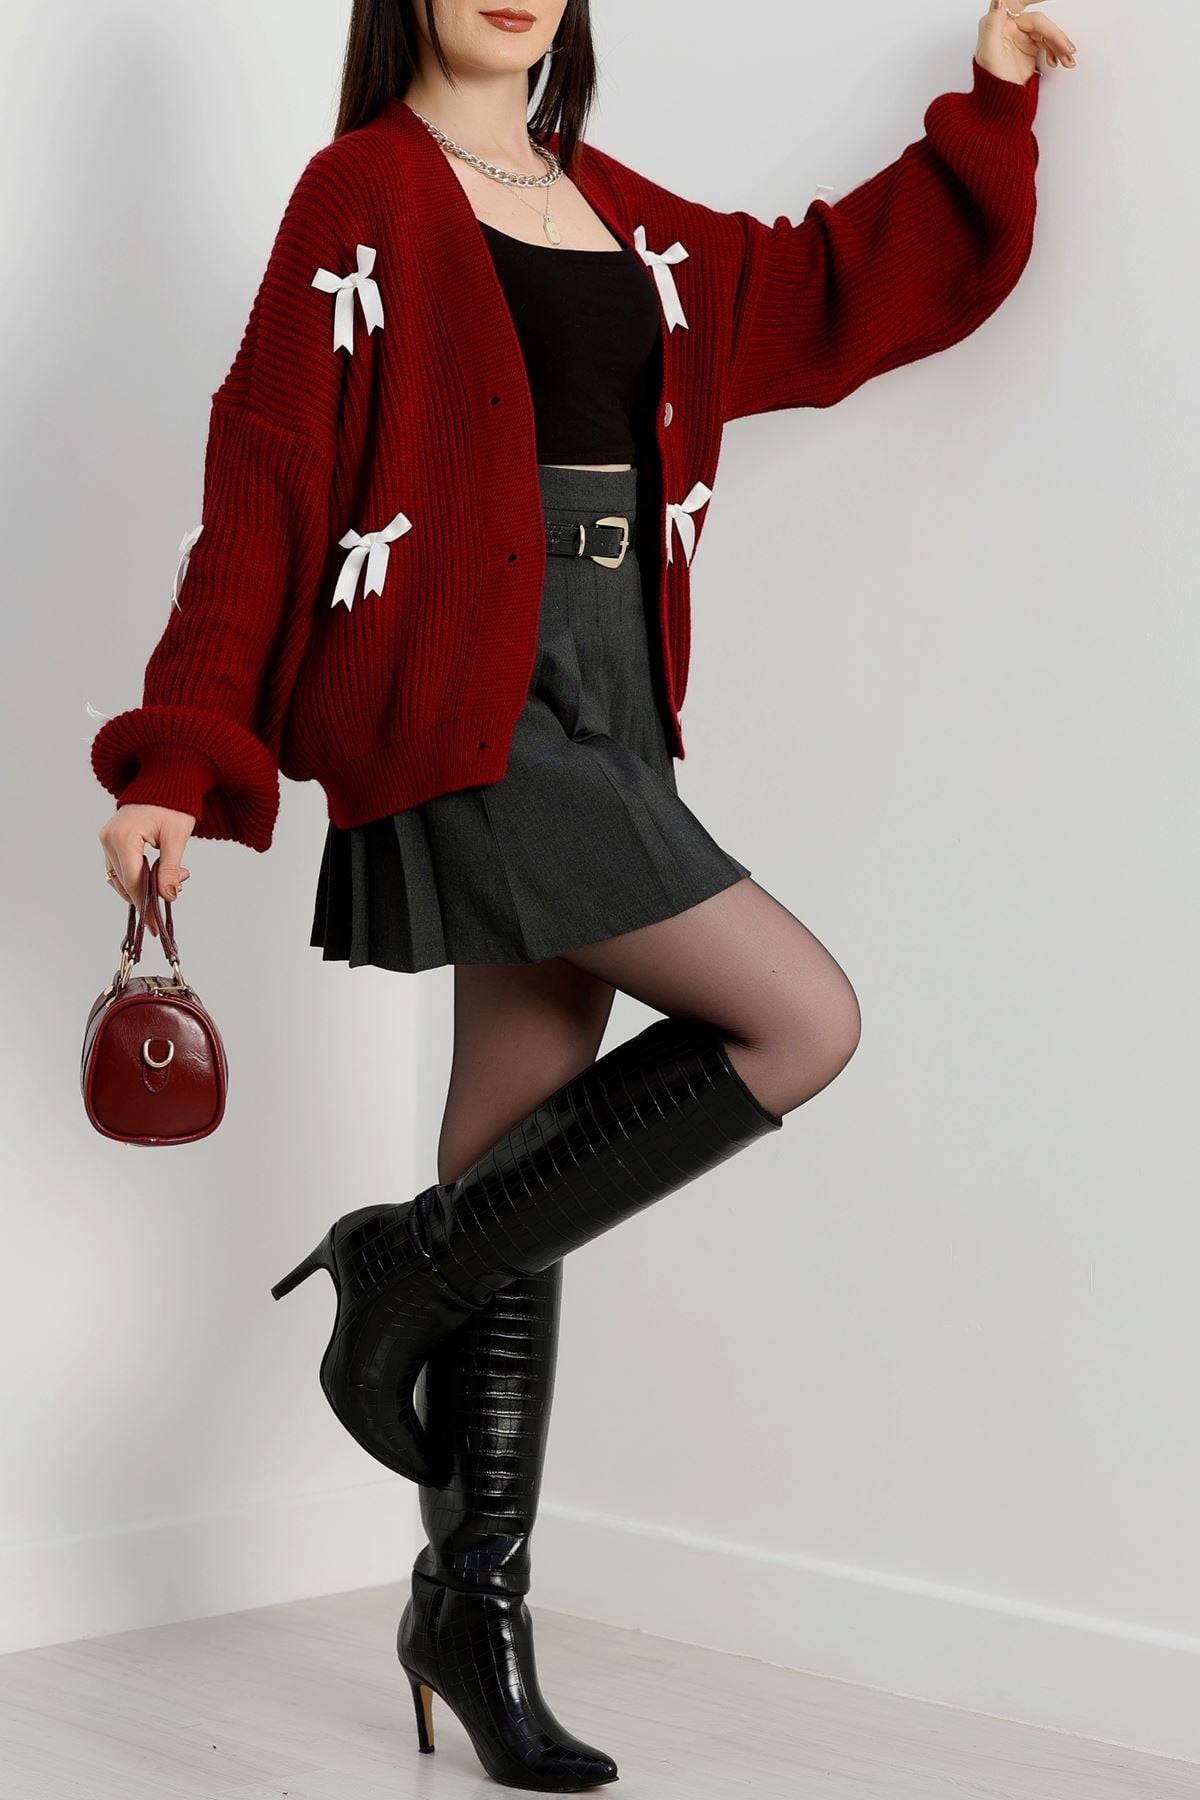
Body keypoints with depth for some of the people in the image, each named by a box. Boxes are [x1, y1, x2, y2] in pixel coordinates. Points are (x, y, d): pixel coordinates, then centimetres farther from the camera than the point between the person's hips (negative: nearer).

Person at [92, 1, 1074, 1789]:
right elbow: (267, 478, -7)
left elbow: (847, 290, 25)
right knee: (801, 1017, -14)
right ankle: (410, 1262, -2)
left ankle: (474, 1604, 14)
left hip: (603, 716, 6)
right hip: (461, 711, -6)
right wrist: (179, 761, -13)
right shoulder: (367, 192, -1)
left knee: (524, 1191, 6)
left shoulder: (624, 218, 17)